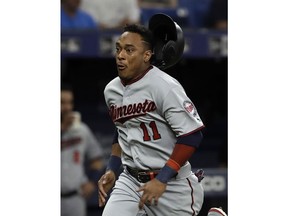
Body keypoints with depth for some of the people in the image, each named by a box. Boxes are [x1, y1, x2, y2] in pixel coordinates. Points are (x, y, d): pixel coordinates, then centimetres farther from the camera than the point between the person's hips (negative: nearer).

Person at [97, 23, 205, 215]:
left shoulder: (165, 86, -16)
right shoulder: (111, 90, 8)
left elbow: (192, 135, -18)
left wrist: (161, 180, -20)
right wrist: (111, 170, 12)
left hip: (172, 183, -6)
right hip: (130, 180, 6)